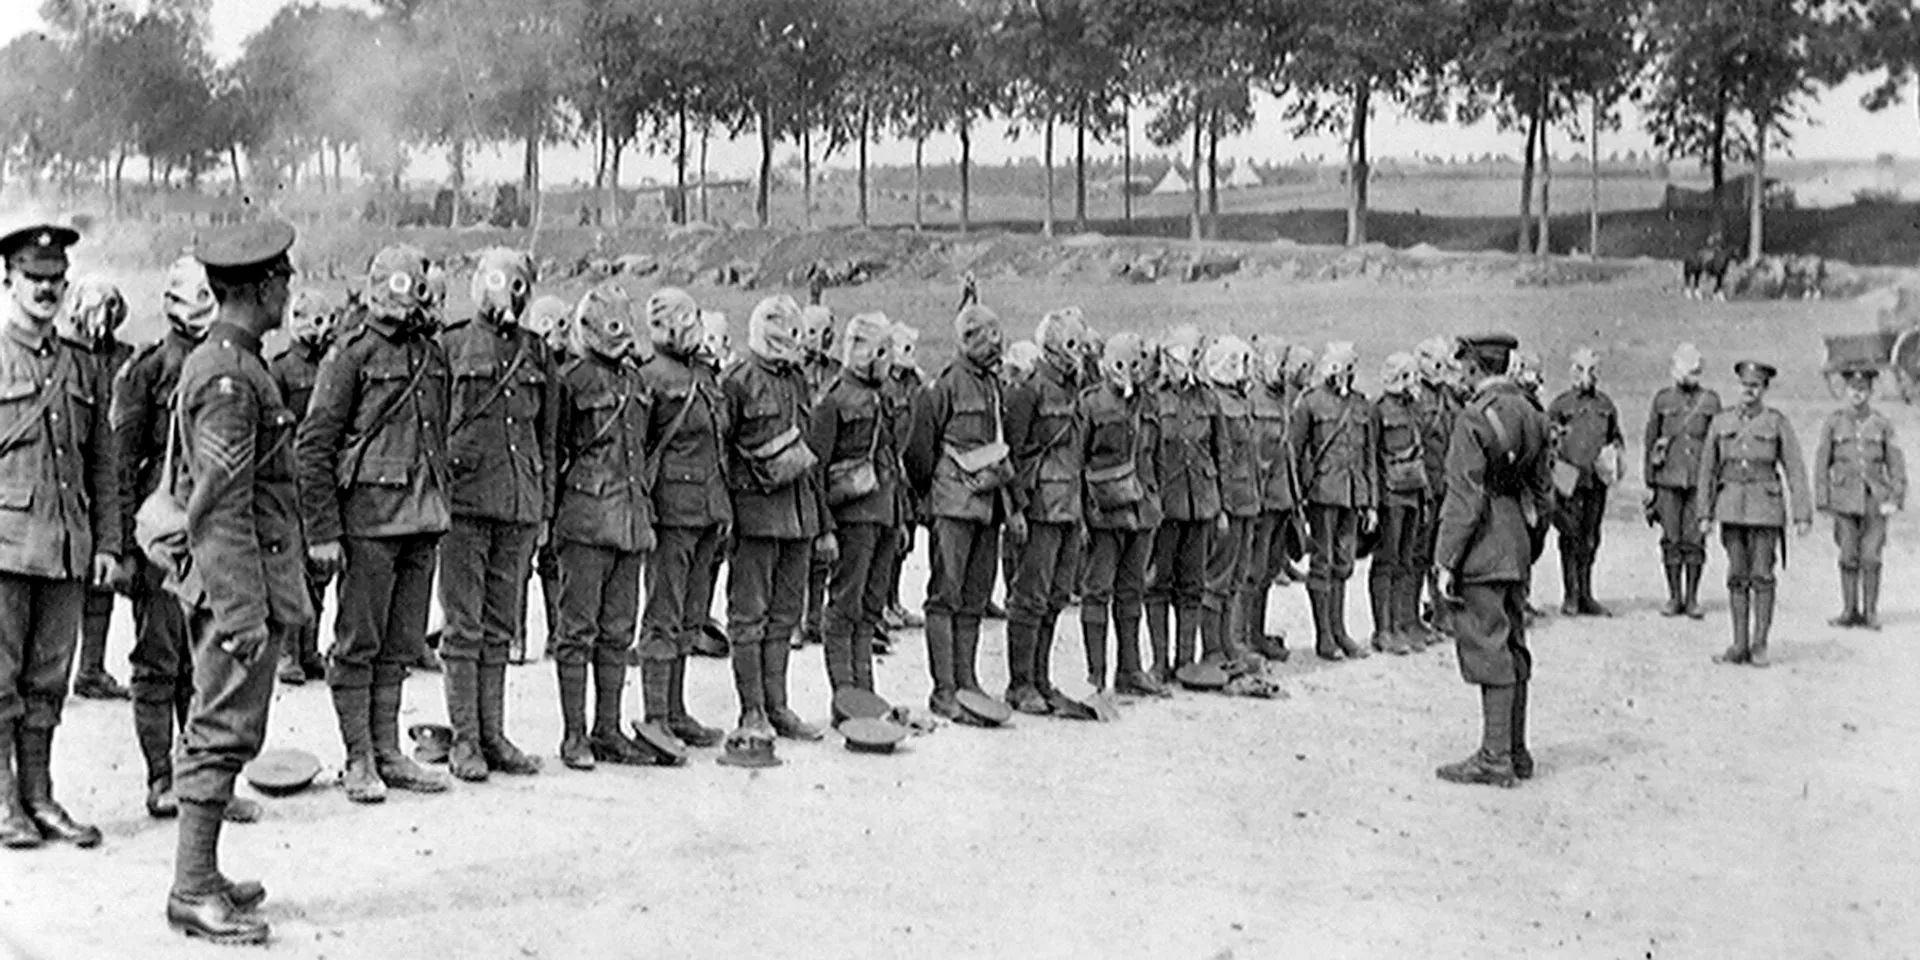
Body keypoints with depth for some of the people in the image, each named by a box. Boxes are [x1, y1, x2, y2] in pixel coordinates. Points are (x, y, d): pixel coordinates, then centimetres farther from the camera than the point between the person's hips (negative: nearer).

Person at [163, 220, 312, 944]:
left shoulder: (219, 362, 15)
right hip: (242, 584, -10)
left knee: (218, 733, 15)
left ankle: (202, 876, 24)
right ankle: (193, 893, 0)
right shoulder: (228, 378, -17)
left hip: (250, 585, 10)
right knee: (223, 733, -5)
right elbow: (222, 510, -20)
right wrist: (243, 612, -22)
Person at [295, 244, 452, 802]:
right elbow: (313, 446, -8)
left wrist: (443, 510, 14)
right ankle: (359, 761, 9)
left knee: (401, 645, 11)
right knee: (358, 644, 1)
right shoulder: (351, 356, -6)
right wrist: (322, 531, -13)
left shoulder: (432, 355, 12)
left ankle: (388, 752, 20)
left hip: (423, 522, 6)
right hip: (369, 519, -6)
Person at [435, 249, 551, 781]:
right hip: (465, 500, -4)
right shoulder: (451, 345, 1)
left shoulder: (536, 353, 13)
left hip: (521, 504, 4)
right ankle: (464, 740, 5)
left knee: (501, 627, 9)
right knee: (464, 626, -1)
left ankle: (493, 735, 15)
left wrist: (545, 509, 14)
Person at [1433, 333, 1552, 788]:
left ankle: (1495, 758, -1)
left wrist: (1446, 561, -14)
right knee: (1513, 648, 14)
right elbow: (1541, 486, 15)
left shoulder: (1474, 419, -16)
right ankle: (1516, 751, 21)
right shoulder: (1531, 414, 8)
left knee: (1488, 651, -4)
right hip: (1518, 548, 8)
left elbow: (1465, 499, -18)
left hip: (1482, 551, -8)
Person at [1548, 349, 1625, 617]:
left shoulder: (1606, 404, 14)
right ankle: (1570, 597, 0)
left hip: (1597, 479, 4)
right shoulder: (1560, 404, 3)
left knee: (1591, 539, 7)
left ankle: (1585, 596, 14)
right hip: (1569, 479, -4)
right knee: (1571, 536, -5)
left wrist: (1614, 450, 4)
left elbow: (1616, 436, 24)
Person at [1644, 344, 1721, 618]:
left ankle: (1692, 598, 6)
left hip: (1699, 480, 0)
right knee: (1671, 539, 1)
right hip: (1669, 480, 0)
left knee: (1694, 540, -2)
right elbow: (1650, 440, 9)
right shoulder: (1662, 399, 7)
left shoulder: (1710, 401, 7)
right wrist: (1649, 484, 6)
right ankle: (1674, 598, 8)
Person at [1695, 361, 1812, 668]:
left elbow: (1795, 471, -2)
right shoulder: (1721, 422, 7)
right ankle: (1739, 645, 8)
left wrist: (1802, 515, -9)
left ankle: (1760, 646, 4)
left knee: (1761, 577, -2)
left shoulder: (1778, 423, -1)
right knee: (1737, 576, 4)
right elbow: (1707, 470, 10)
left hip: (1765, 508, -3)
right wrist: (1704, 514, 5)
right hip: (1731, 507, 3)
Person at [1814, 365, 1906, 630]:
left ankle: (1871, 613, 6)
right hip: (1845, 499, 0)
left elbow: (1896, 465, 2)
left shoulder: (1882, 424, 1)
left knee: (1871, 557, -5)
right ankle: (1849, 611, 11)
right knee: (1849, 557, 1)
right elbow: (1821, 464, 2)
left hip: (1876, 500, 0)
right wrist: (1822, 501, -4)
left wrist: (1896, 500, -8)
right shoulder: (1833, 423, 1)